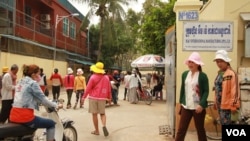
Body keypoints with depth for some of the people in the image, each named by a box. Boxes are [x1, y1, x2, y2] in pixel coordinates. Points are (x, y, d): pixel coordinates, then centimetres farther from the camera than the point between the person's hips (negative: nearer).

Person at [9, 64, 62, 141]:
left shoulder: (20, 82, 16)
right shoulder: (33, 83, -8)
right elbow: (43, 99, -8)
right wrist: (56, 105, 5)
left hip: (14, 116, 9)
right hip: (25, 117, -9)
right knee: (51, 124, 7)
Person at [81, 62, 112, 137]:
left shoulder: (93, 77, -8)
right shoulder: (106, 77, 4)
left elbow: (88, 88, -8)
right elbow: (109, 89, 8)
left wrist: (84, 97, 0)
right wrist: (109, 97, 19)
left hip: (93, 98, -3)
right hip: (102, 98, 3)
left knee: (94, 114, 5)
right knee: (102, 113, 14)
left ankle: (97, 130, 11)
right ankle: (104, 125, -12)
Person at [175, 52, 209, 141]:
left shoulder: (203, 76, -9)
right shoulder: (184, 74, 7)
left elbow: (206, 91, -10)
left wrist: (201, 105, -19)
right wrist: (181, 102, 13)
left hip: (198, 107, -4)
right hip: (186, 106, 4)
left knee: (200, 129, 11)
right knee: (181, 129, 4)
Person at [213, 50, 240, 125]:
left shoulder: (231, 74, -16)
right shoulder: (220, 73, 11)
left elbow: (234, 91, -19)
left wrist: (233, 105, -18)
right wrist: (216, 102, 19)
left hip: (227, 104, -9)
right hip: (220, 104, 9)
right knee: (223, 124, 17)